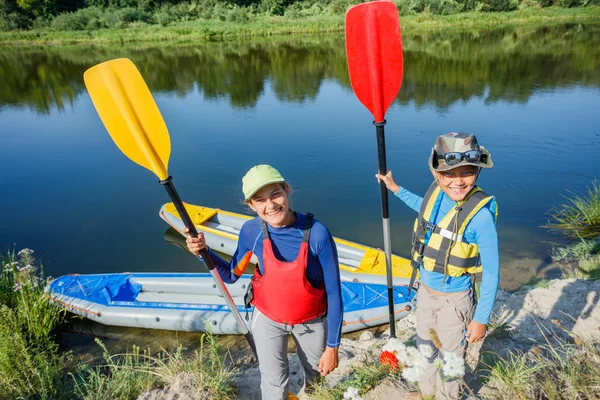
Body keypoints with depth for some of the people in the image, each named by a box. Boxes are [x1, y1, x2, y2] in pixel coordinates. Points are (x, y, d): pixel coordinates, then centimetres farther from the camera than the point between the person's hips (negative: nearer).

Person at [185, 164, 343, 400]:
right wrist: (203, 252, -21)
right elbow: (231, 275, -4)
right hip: (267, 319, 1)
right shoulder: (251, 231, -21)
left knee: (317, 373, 27)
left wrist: (332, 347, -13)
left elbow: (334, 293, -19)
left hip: (311, 322, 0)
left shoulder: (316, 234, -29)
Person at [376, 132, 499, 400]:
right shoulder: (437, 192, -11)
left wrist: (481, 319, -14)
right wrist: (395, 188, 20)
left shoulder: (480, 215, -29)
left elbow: (491, 272, -20)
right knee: (424, 345, 29)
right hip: (425, 291, 7)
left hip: (454, 300, -6)